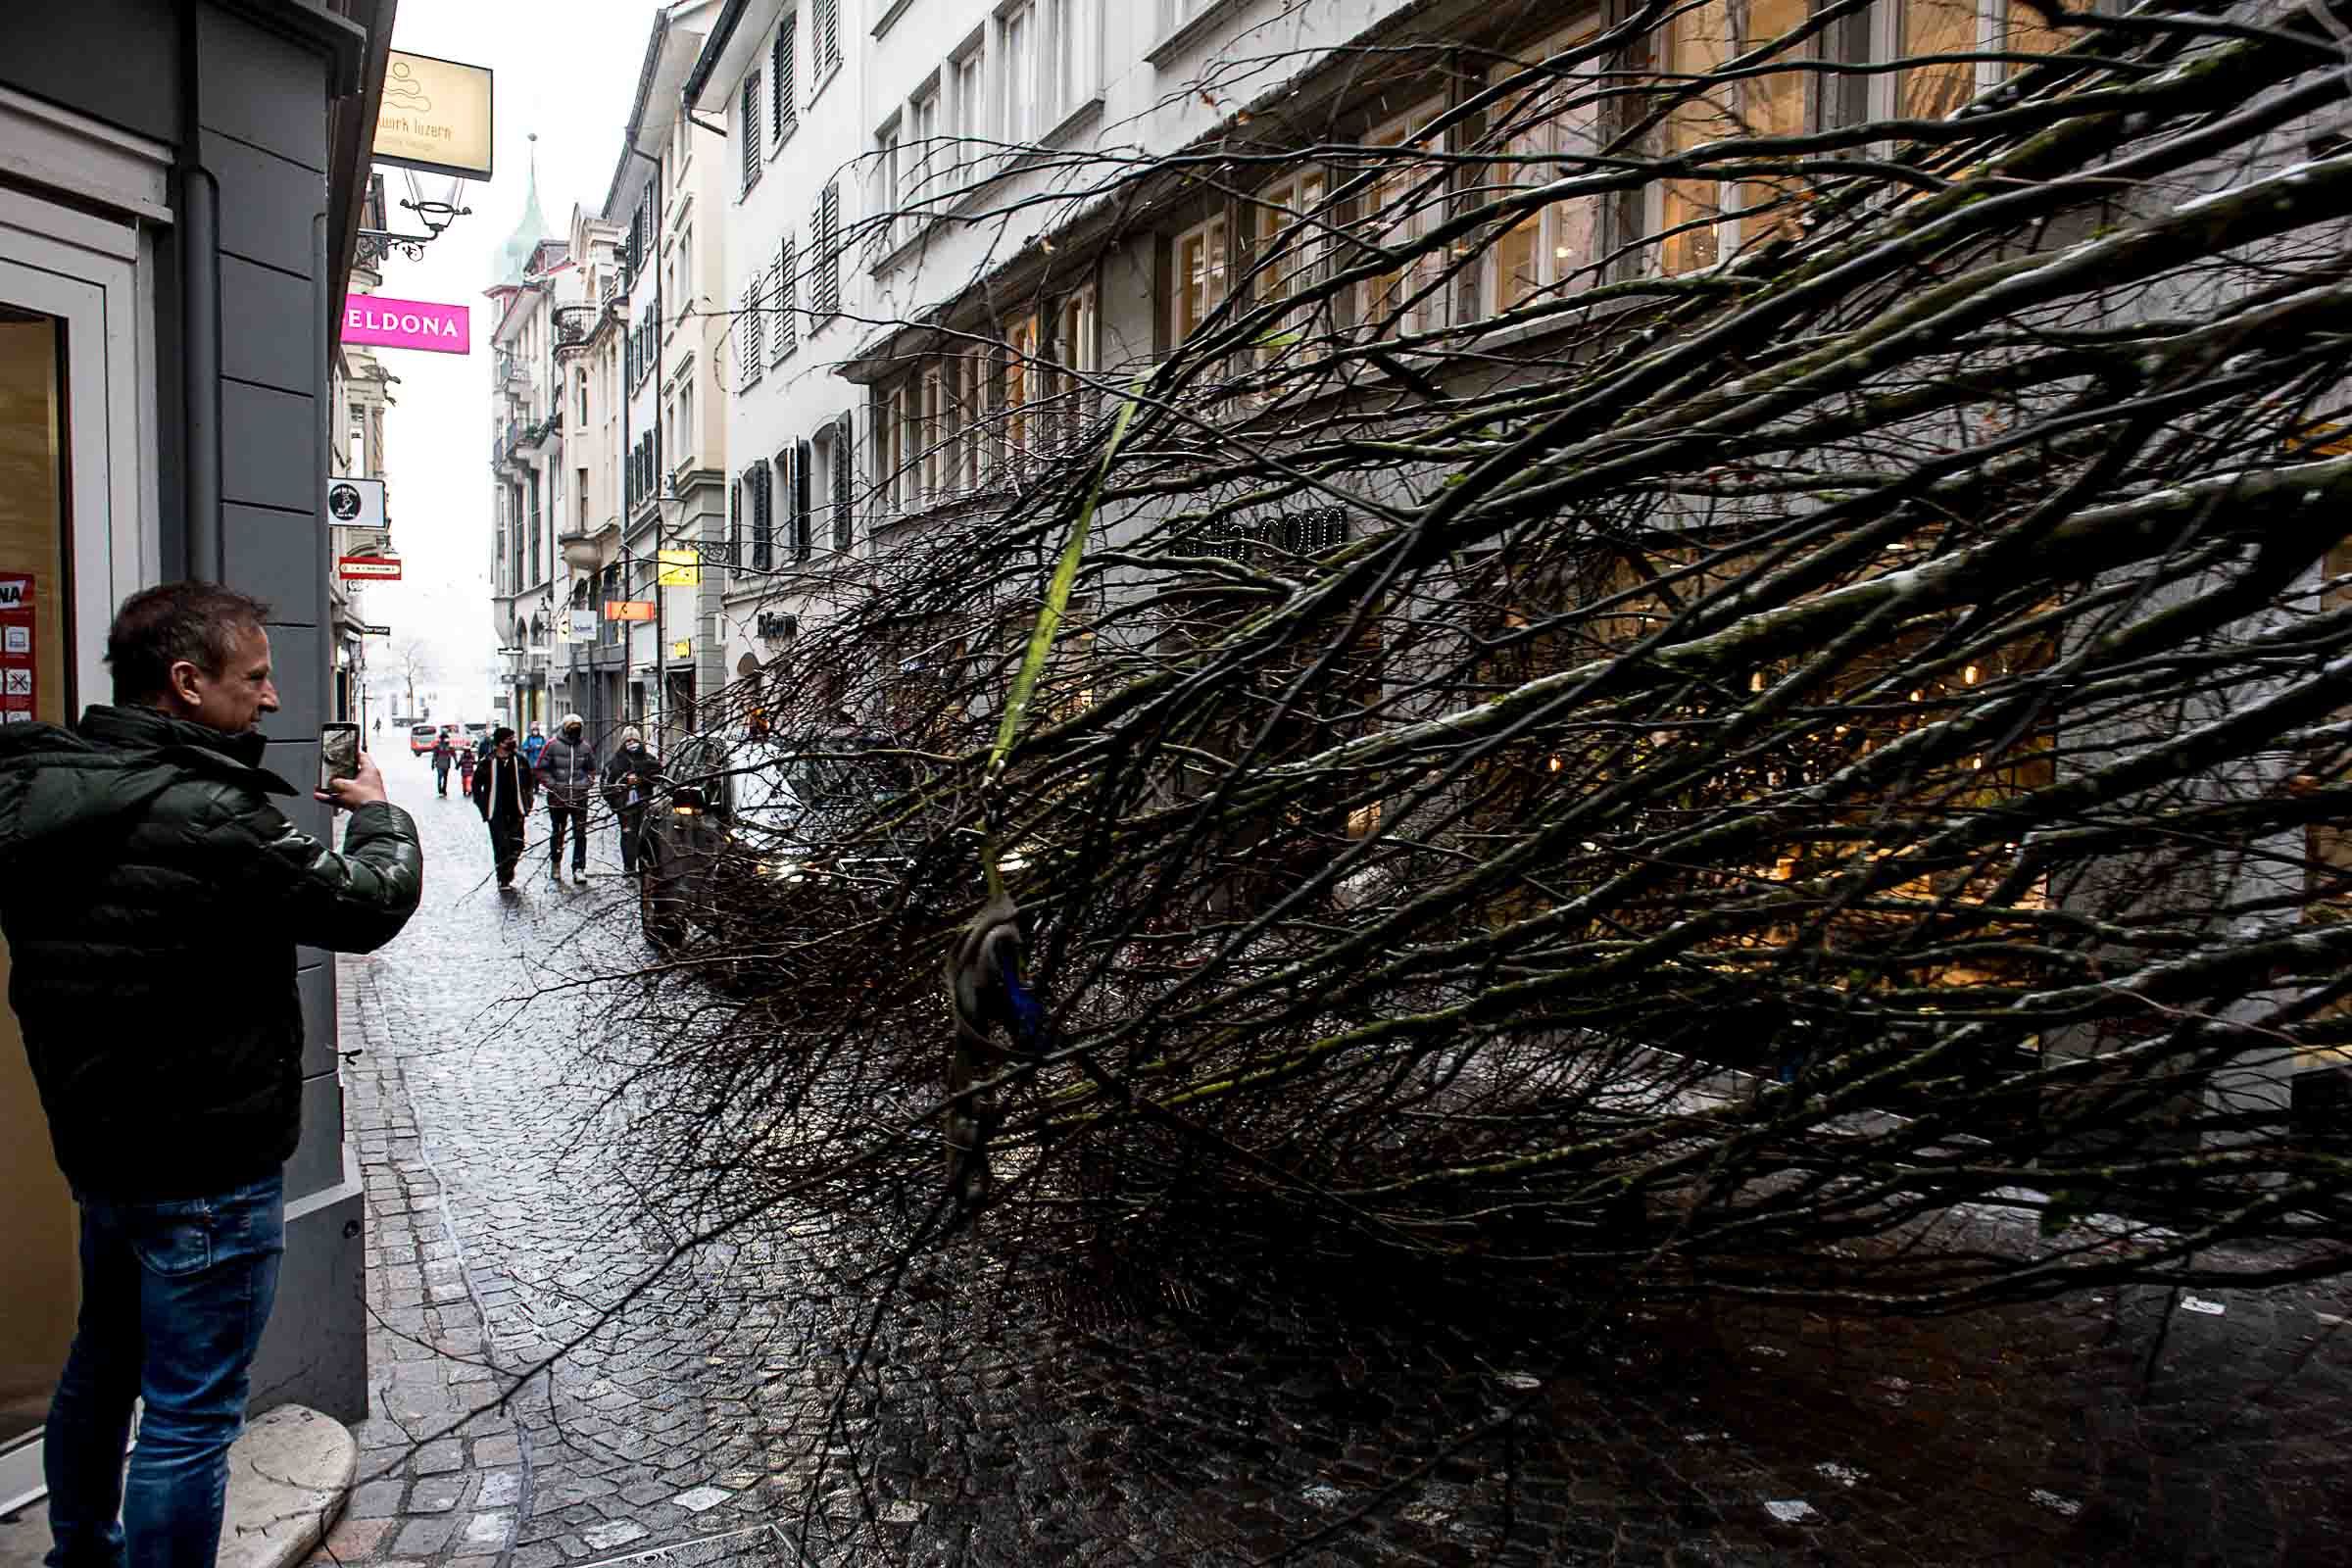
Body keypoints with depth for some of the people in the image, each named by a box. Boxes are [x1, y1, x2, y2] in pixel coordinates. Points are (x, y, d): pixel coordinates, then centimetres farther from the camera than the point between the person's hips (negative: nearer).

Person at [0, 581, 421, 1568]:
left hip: (95, 1140, 10)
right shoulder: (207, 816, -27)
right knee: (190, 1411, 4)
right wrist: (376, 812, 2)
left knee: (103, 1357, 28)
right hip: (207, 1166, -9)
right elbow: (369, 906, -18)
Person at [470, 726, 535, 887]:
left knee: (517, 844, 2)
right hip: (496, 812, -3)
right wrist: (482, 806, 0)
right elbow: (476, 784, 6)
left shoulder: (519, 759, 4)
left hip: (516, 811, 3)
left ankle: (508, 874, 24)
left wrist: (528, 802, 9)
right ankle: (503, 879, 7)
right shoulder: (488, 762, -5)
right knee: (501, 846, -4)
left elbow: (529, 782, 16)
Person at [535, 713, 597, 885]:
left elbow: (591, 770, 18)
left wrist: (586, 784, 3)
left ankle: (579, 869, -1)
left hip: (579, 797, 1)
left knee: (580, 834, -4)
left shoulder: (586, 747, 6)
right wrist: (552, 785, -9)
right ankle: (555, 863, 31)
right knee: (557, 832, 12)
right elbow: (542, 769, 1)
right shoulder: (552, 745, -3)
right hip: (557, 798, -1)